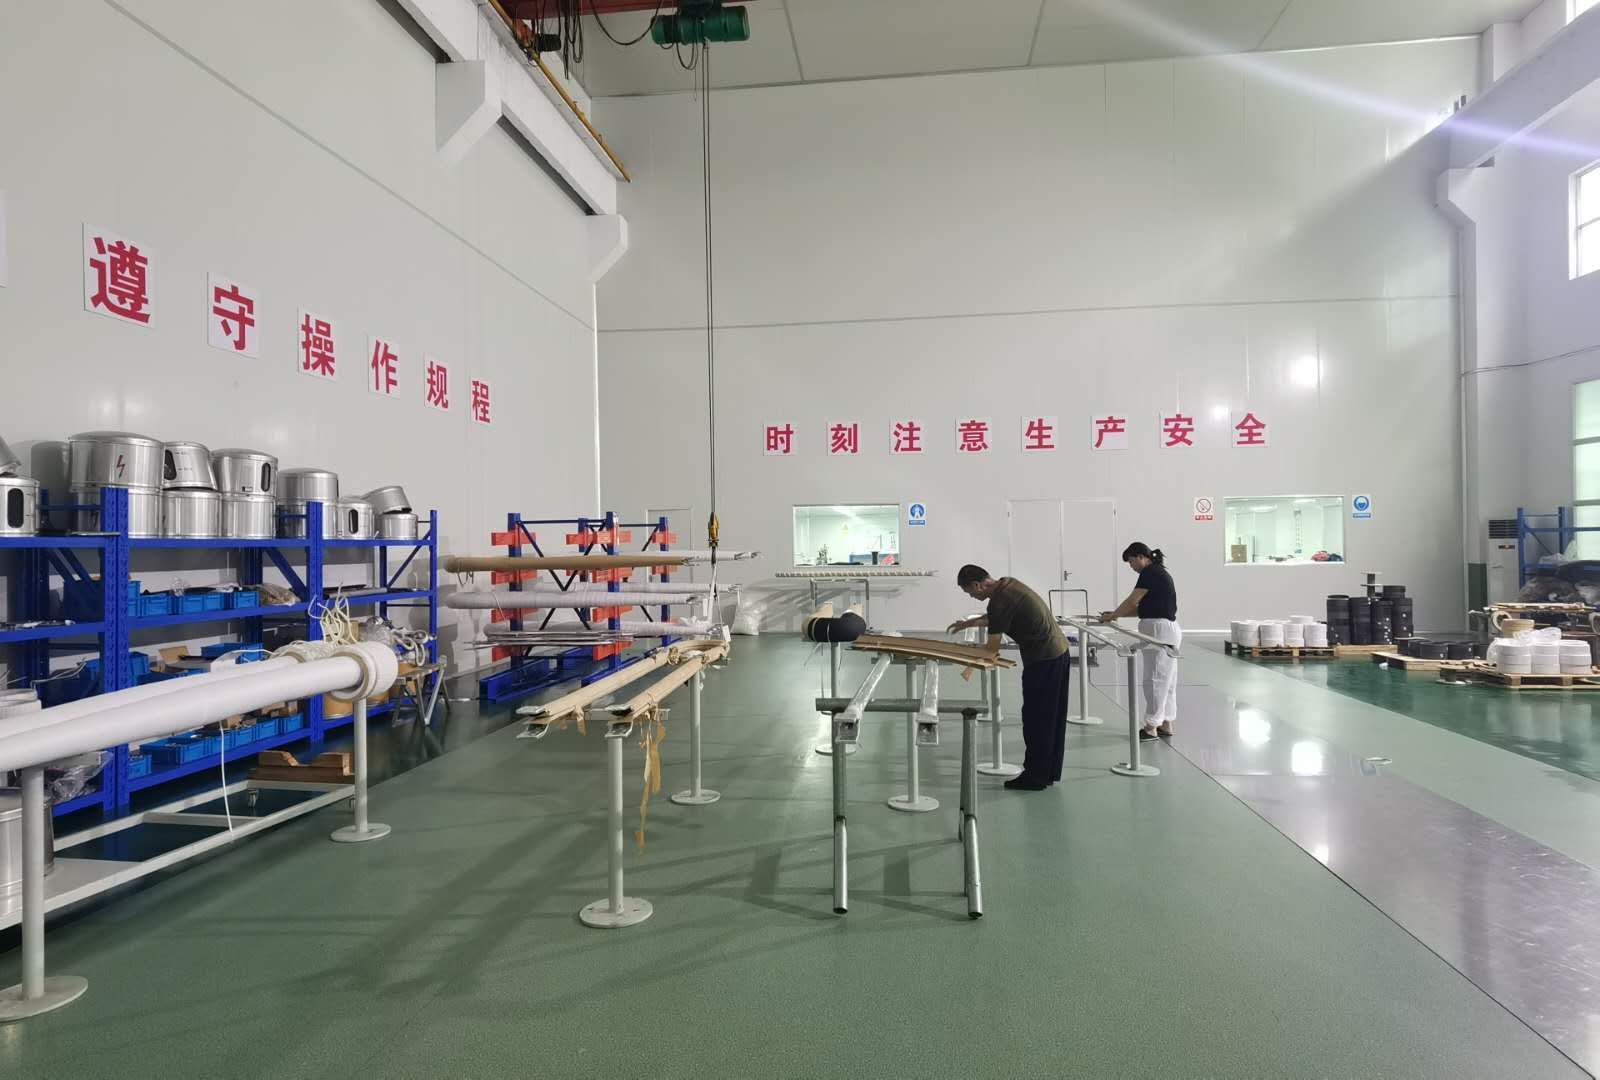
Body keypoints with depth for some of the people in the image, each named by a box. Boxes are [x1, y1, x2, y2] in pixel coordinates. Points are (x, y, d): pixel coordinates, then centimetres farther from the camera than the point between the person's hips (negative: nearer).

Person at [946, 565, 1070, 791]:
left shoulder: (999, 601, -19)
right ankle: (1049, 772, 24)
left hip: (1043, 660, -10)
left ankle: (1035, 776, 8)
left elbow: (992, 648, -13)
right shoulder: (1008, 584, 9)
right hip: (1058, 652, 10)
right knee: (1051, 718, 15)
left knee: (1036, 720, 0)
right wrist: (968, 623, 31)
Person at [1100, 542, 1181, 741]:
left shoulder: (1150, 573, -13)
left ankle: (1151, 728, 3)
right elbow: (1142, 607, 19)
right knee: (1166, 680, 13)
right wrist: (1117, 615, 16)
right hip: (1167, 630, 10)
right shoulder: (1158, 573, 18)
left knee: (1155, 680, -4)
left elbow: (1132, 601, -11)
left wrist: (1113, 615, 2)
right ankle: (1166, 725, 20)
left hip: (1160, 631, -10)